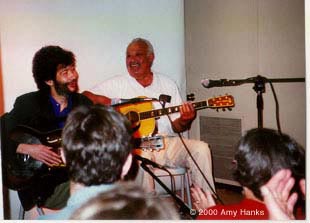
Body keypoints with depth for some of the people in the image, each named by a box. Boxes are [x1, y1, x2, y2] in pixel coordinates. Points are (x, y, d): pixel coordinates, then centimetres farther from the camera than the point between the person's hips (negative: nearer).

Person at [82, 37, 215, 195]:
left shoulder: (168, 84, 13)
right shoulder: (117, 83, 6)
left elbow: (176, 127, 12)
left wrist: (184, 121, -12)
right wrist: (102, 100, -16)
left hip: (166, 142, 3)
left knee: (201, 149, -19)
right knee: (141, 155, -36)